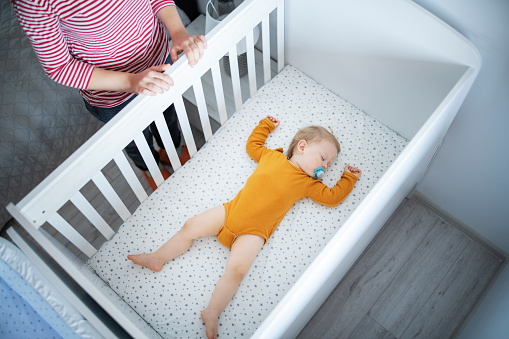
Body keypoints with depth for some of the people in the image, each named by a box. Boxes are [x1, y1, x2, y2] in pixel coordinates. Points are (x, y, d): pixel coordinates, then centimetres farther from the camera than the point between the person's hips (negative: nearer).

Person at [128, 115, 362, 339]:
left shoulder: (308, 183, 8)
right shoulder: (272, 156, 12)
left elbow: (332, 197, 7)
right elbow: (252, 145, 26)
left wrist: (348, 178, 12)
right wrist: (266, 125, 34)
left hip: (253, 232, -2)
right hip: (231, 211, 3)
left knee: (237, 268, -21)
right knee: (191, 227, 0)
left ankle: (212, 312, -12)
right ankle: (158, 258, 17)